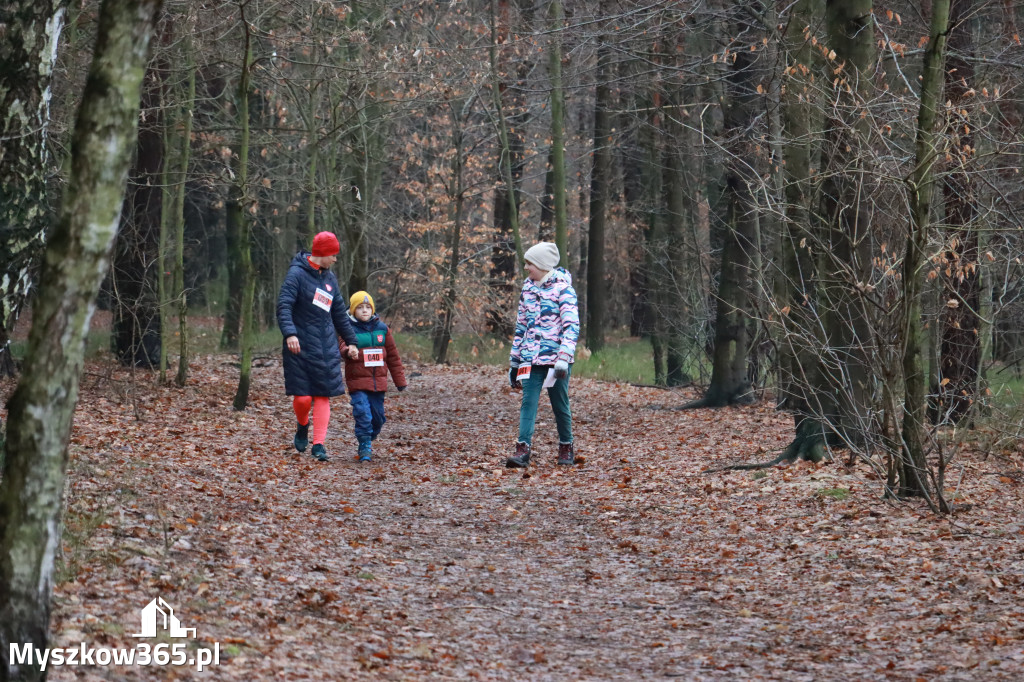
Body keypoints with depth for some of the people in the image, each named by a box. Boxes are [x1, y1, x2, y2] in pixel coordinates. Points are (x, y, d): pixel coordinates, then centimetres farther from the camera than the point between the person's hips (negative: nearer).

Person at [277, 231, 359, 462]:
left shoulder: (329, 278, 14)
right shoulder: (297, 274, -9)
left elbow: (339, 313, 24)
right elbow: (284, 306, -19)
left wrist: (352, 341, 26)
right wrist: (289, 333, -33)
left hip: (326, 347, 6)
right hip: (300, 346, -6)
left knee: (323, 395, -1)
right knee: (302, 397, -6)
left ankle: (319, 444, 1)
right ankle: (302, 427, 25)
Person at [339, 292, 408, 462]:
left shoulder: (382, 329, 9)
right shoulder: (349, 329, -1)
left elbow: (393, 355, 15)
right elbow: (342, 346, -17)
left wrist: (400, 379, 16)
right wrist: (349, 350, -42)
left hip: (379, 382, 4)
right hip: (357, 381, -4)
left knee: (378, 416, 8)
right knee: (362, 413, -17)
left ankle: (369, 441, 29)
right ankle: (364, 447, -10)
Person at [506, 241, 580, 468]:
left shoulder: (562, 288, -8)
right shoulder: (528, 288, 11)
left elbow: (571, 326, -15)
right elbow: (521, 325, 18)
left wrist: (563, 360, -23)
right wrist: (514, 362, 17)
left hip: (555, 359, -5)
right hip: (531, 359, 5)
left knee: (560, 404, 6)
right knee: (528, 402, -7)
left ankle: (566, 449, 22)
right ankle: (522, 450, -13)